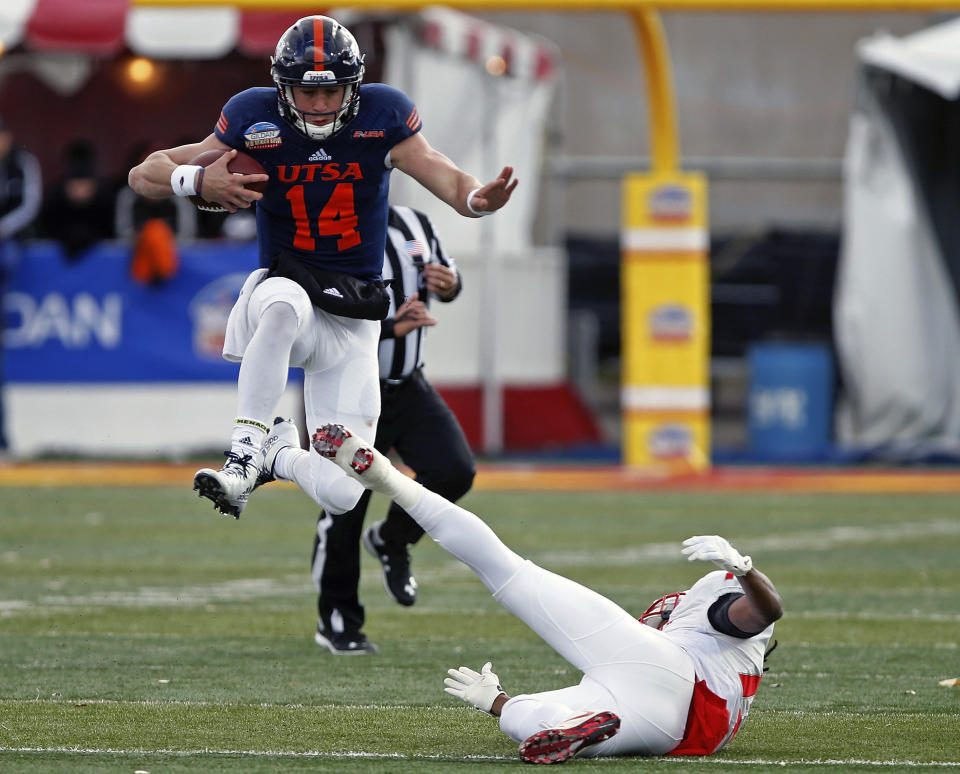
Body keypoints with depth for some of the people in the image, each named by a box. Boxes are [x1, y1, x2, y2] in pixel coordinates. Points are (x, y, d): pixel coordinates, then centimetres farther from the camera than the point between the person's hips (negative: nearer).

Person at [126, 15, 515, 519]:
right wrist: (199, 181, -25)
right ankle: (246, 454, -34)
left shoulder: (381, 118, -6)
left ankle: (283, 457, 28)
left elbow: (446, 179, -14)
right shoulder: (254, 120, -7)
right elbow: (144, 176, -4)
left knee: (340, 495, -7)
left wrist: (478, 198, -38)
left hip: (352, 323, 1)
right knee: (283, 304, -43)